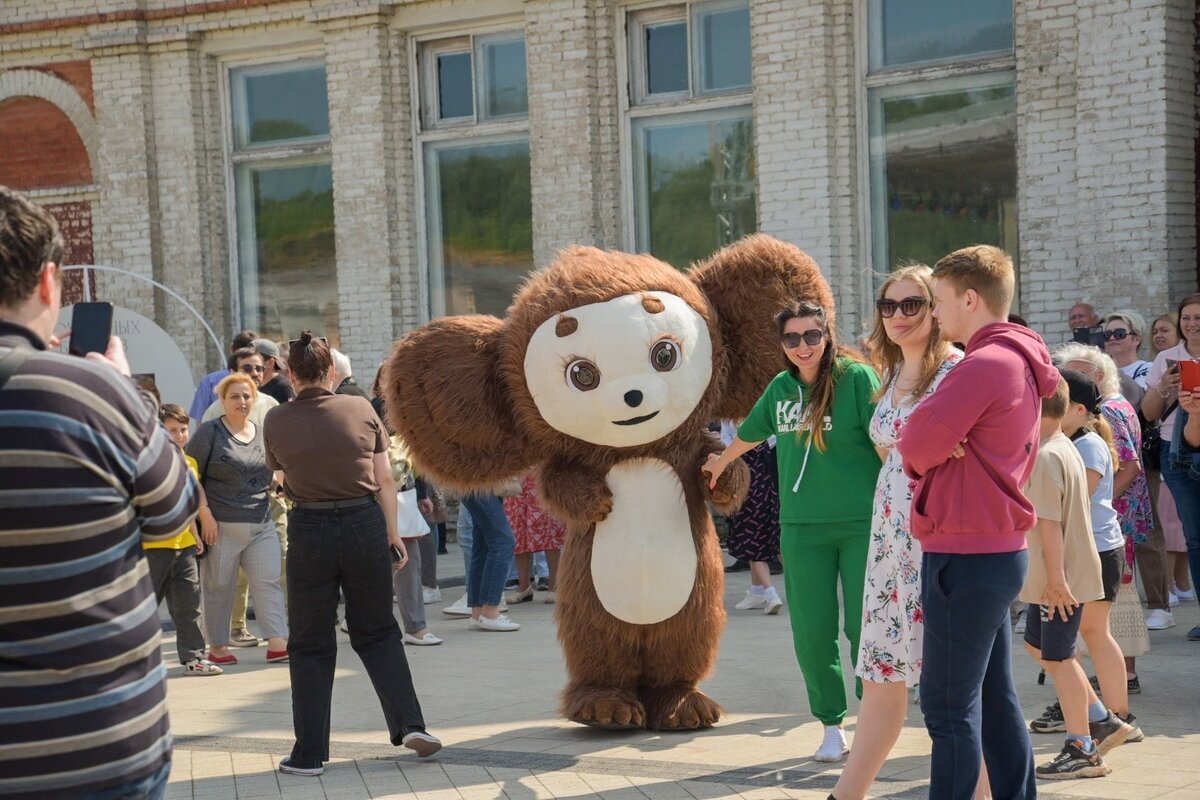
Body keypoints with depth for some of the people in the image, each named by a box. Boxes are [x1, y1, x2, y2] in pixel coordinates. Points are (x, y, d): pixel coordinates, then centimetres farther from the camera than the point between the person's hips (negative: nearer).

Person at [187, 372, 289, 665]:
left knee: (269, 583, -2)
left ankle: (277, 644, -3)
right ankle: (217, 647, 14)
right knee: (219, 587, 4)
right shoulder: (210, 432, -4)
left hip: (261, 525, 4)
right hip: (222, 526, -4)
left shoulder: (263, 433, 12)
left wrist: (279, 482, 4)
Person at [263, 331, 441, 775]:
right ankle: (409, 723, 9)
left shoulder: (277, 421, -4)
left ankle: (309, 753, 9)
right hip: (365, 523, 1)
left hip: (309, 530, -1)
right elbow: (385, 480, 0)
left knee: (311, 645, 8)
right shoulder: (361, 409, -2)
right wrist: (393, 534, 8)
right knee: (377, 631, 18)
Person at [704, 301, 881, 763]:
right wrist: (720, 463, 43)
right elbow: (750, 433, 29)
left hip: (861, 523, -4)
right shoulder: (781, 388, 10)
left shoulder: (856, 377, -7)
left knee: (864, 628, -2)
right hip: (802, 529, 4)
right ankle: (832, 725, 18)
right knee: (812, 633, 5)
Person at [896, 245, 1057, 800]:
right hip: (998, 550, 10)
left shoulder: (985, 365, -17)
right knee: (995, 699, 15)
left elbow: (916, 447, -17)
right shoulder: (1019, 364, 16)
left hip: (966, 558, -10)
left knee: (949, 707, -5)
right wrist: (939, 447, -4)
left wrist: (922, 446, 4)